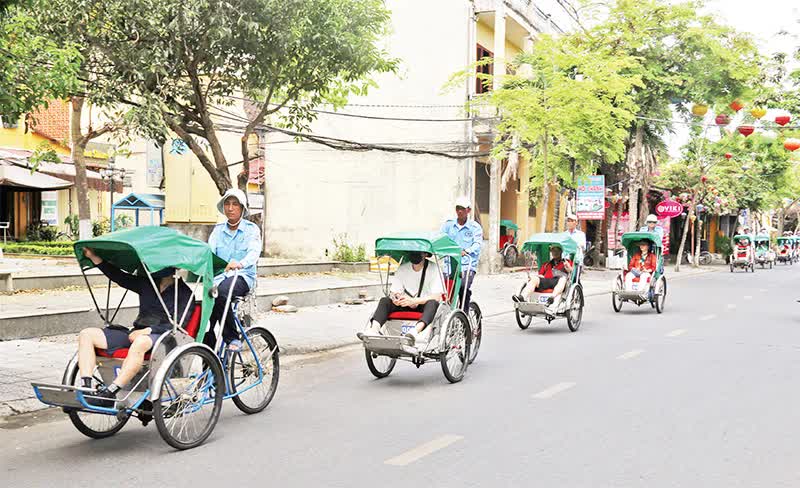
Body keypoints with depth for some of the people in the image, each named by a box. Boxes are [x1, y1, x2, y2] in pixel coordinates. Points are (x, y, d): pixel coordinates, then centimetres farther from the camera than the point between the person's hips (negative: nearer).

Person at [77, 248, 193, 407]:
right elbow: (118, 276, 23)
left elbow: (179, 325, -9)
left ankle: (110, 393, -43)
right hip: (136, 333, 7)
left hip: (162, 335, -7)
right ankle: (85, 388, -23)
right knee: (86, 334, -8)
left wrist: (149, 330, -19)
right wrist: (93, 257, 14)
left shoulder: (184, 292, 3)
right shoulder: (146, 284, 22)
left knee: (140, 342, -43)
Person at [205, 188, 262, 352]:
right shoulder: (218, 229, 16)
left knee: (220, 292, -36)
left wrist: (240, 263, -40)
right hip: (220, 276, 4)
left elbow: (254, 252, -16)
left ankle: (233, 338, -23)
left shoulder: (251, 229, 3)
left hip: (242, 277, -4)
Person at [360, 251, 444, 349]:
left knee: (433, 303, -38)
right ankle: (374, 329, -39)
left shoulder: (433, 268, -10)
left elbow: (436, 297, -18)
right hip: (408, 305, 5)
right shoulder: (402, 269, 3)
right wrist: (395, 299, -22)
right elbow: (394, 292, 3)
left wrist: (413, 301, -30)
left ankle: (416, 332, -61)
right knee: (384, 301, -17)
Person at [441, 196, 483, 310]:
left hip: (467, 265, -2)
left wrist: (466, 251, -28)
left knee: (464, 287, -26)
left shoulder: (475, 227, 6)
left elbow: (477, 244, -8)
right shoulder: (448, 225, 14)